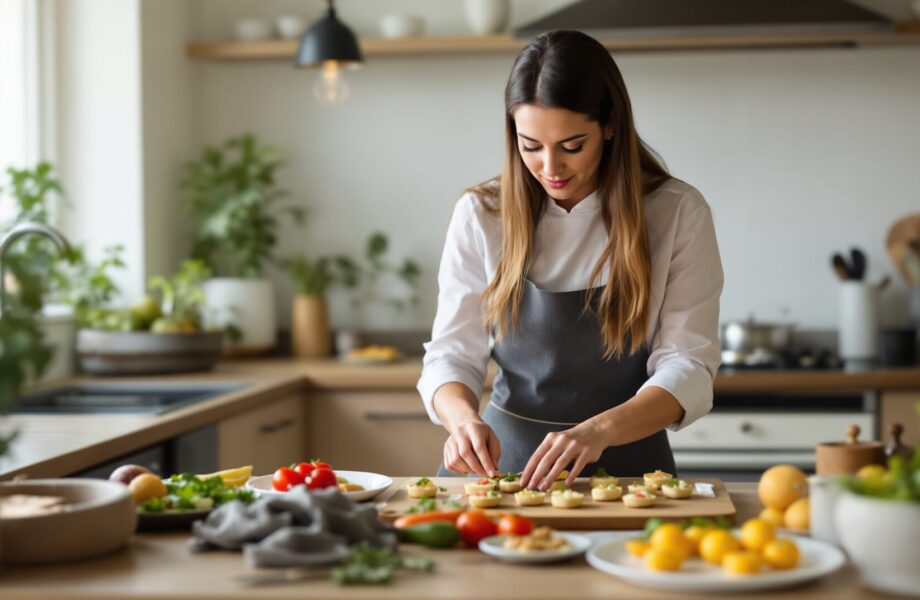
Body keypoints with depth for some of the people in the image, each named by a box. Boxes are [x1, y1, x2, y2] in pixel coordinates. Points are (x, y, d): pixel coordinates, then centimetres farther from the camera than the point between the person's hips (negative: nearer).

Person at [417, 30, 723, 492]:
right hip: (503, 457, 2)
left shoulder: (677, 214, -3)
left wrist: (599, 430, -25)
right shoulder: (481, 215, 1)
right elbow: (452, 355, 3)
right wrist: (464, 417, -20)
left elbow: (688, 368, -7)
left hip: (626, 464, -1)